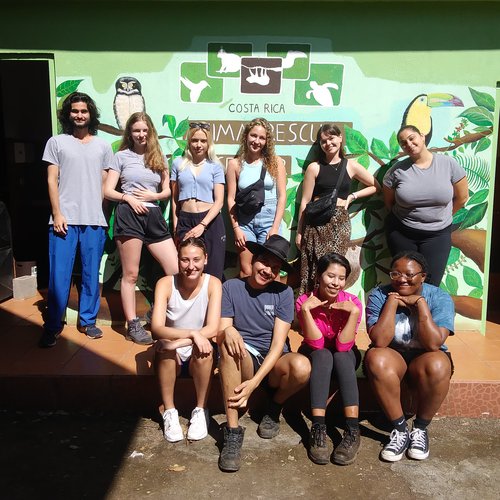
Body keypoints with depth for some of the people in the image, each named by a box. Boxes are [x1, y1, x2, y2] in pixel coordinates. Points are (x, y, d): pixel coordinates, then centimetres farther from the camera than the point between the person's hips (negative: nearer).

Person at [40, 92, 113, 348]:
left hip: (94, 221, 2)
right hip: (64, 220, -2)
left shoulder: (102, 146, 12)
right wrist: (57, 214, -6)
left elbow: (106, 183, 13)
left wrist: (101, 214, 5)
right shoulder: (56, 142, 7)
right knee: (58, 276, -2)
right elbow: (52, 181, 3)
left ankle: (87, 321, 20)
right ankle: (52, 327, 12)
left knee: (91, 275, 6)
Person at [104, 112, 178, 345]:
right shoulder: (121, 156, 7)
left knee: (176, 270, -3)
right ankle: (133, 326, 10)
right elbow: (108, 191, 3)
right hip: (129, 215, -4)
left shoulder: (158, 158, 17)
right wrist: (127, 198, -13)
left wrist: (152, 196, -3)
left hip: (153, 215, 4)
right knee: (130, 275, 1)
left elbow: (167, 191, 17)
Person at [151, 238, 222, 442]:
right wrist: (192, 334, -39)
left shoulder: (213, 283, -12)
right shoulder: (165, 284, -13)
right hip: (171, 357, 0)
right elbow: (157, 328, -25)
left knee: (204, 348, -32)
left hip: (199, 357, 0)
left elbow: (212, 329, -21)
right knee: (165, 347, -32)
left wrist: (181, 342, -33)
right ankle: (169, 412, -13)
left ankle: (200, 410, -11)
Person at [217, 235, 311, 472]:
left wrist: (254, 382, -23)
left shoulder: (283, 293, -1)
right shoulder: (231, 287, -1)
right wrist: (227, 331, -33)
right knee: (229, 340, -34)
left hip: (273, 364, 1)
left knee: (301, 366, -33)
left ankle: (274, 410, 3)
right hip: (241, 363, 0)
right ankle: (232, 432, -28)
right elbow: (220, 335, -7)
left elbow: (278, 344, -9)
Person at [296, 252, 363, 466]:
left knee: (341, 356, -33)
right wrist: (305, 309, -35)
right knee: (323, 355, -34)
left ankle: (353, 431, -36)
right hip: (315, 355, 0)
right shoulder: (304, 301, -20)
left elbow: (343, 345, -27)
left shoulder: (352, 302, -19)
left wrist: (354, 312, -35)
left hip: (345, 357, 1)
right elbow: (316, 343, -27)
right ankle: (318, 430, -38)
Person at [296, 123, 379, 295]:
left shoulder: (351, 166, 9)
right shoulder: (314, 167, 3)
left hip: (340, 223, 1)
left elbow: (375, 186, 18)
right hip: (316, 222, -1)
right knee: (313, 270, -5)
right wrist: (299, 232, 3)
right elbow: (305, 201, 3)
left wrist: (352, 196, 5)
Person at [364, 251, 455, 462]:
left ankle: (420, 429, -10)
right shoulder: (379, 295, -10)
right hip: (391, 356, 0)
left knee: (437, 365, -35)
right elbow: (379, 341, -23)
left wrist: (420, 303, -24)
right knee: (376, 359, -34)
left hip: (424, 358, 0)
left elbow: (433, 344, -23)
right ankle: (400, 429, -17)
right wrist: (392, 301, -23)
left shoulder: (440, 298, -10)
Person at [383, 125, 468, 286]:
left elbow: (462, 197, 3)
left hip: (437, 234, 0)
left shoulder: (448, 164, -6)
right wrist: (405, 218, 7)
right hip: (401, 233, 0)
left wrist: (440, 217, 10)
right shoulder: (396, 171, -7)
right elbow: (389, 202, 7)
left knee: (431, 283, -2)